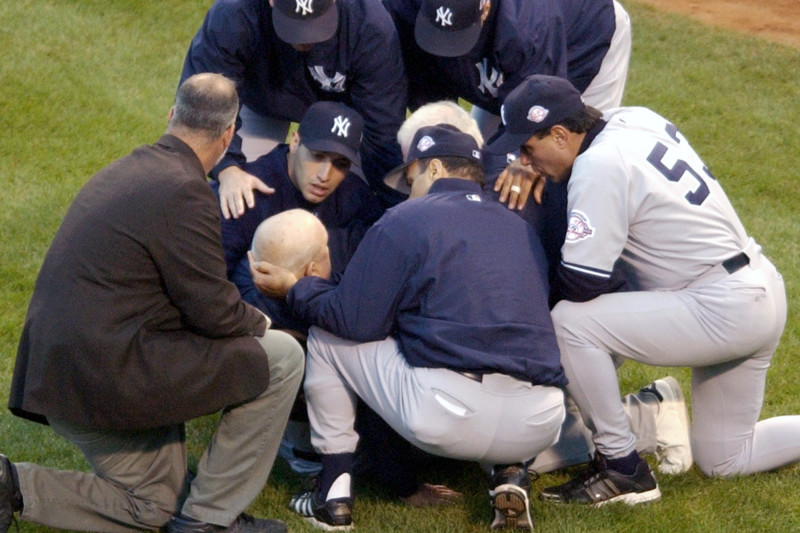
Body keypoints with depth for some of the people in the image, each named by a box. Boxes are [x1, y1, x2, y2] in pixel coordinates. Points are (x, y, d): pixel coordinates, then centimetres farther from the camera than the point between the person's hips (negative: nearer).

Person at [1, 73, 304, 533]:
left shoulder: (128, 169, 13)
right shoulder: (184, 193, -16)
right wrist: (259, 322, 8)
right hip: (111, 372, -10)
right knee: (282, 357, -3)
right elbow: (215, 313, -13)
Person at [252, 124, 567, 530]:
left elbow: (355, 321, 3)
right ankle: (508, 475, 14)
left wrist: (294, 290, 22)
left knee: (326, 337, 18)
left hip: (447, 416, -5)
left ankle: (334, 492, 18)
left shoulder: (405, 219, 5)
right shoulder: (520, 227, 21)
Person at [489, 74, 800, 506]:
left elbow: (582, 283, -22)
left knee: (570, 321, -18)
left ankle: (623, 472, -8)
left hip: (724, 311, -10)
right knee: (723, 460, 20)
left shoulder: (599, 165, -21)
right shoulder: (633, 120, 5)